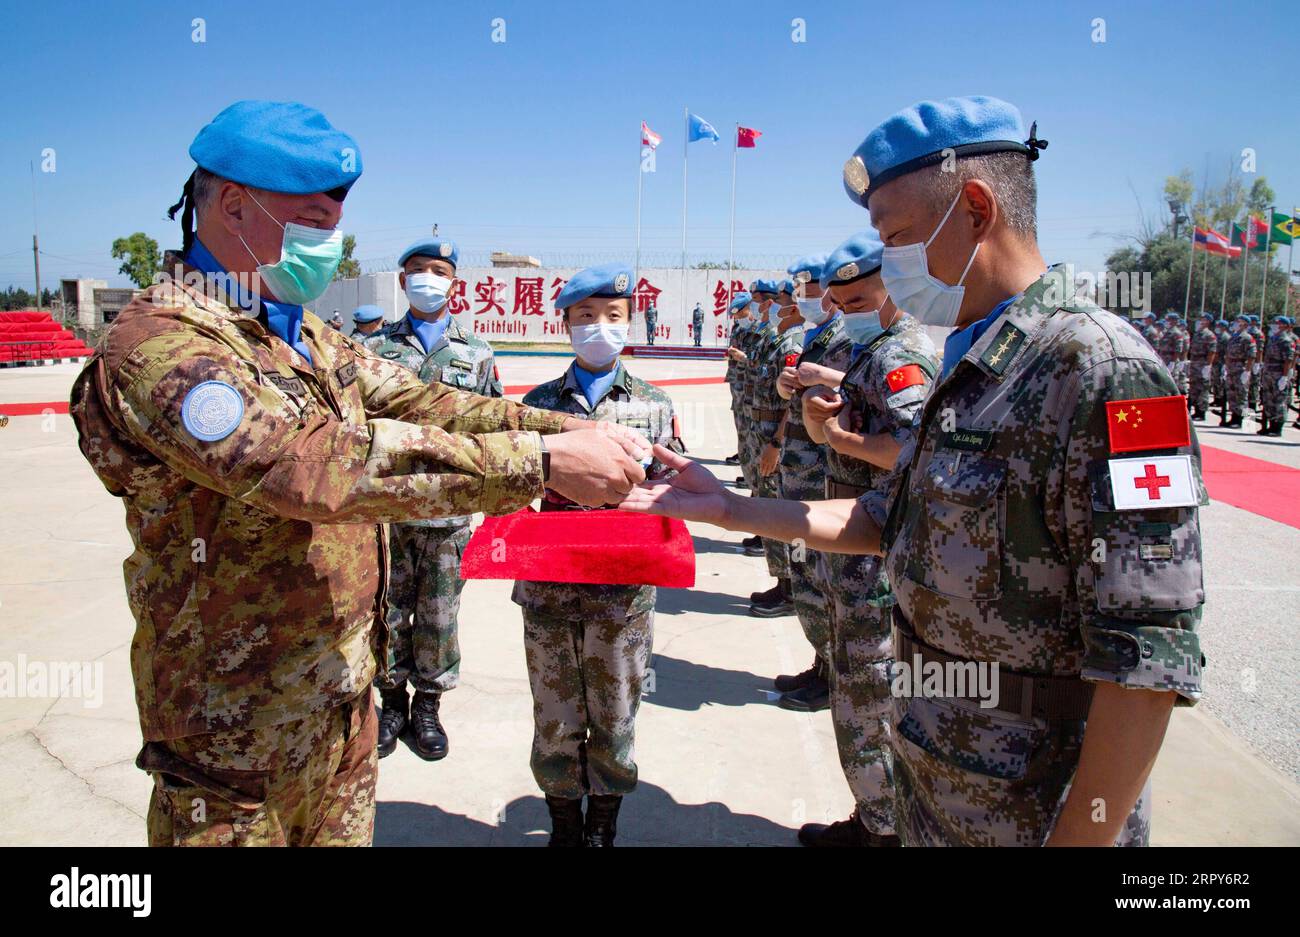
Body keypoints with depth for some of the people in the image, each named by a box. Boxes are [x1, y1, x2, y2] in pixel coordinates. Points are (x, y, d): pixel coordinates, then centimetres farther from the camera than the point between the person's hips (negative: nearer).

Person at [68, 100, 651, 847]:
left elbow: (419, 405, 1)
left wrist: (570, 427, -12)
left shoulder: (303, 334, 7)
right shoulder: (160, 349, -23)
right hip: (241, 722, -8)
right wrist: (543, 463, -36)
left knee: (344, 830, 22)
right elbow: (322, 464, -35)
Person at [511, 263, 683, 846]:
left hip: (623, 594, 0)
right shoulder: (539, 402, 6)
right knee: (555, 721, 11)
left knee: (614, 721, 11)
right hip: (548, 591, 1)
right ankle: (564, 826, 32)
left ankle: (603, 827, 32)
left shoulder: (653, 405, 5)